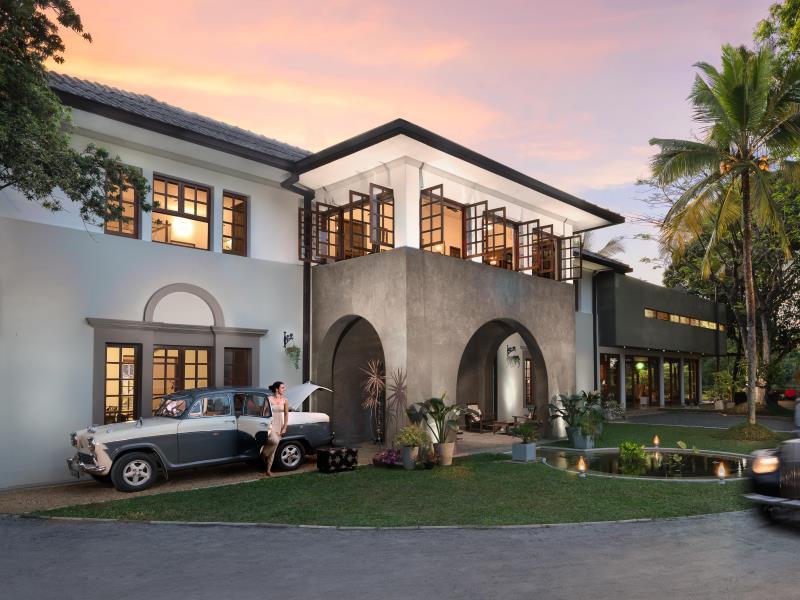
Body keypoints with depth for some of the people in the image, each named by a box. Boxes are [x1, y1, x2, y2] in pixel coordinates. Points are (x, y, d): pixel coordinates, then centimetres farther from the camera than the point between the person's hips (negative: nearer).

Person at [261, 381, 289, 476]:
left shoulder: (284, 400, 3)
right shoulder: (269, 399, -7)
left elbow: (286, 414, 8)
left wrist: (284, 428, 4)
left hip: (279, 425, 4)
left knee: (273, 448, 5)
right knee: (274, 441, -28)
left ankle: (268, 470, 14)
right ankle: (264, 453, 2)